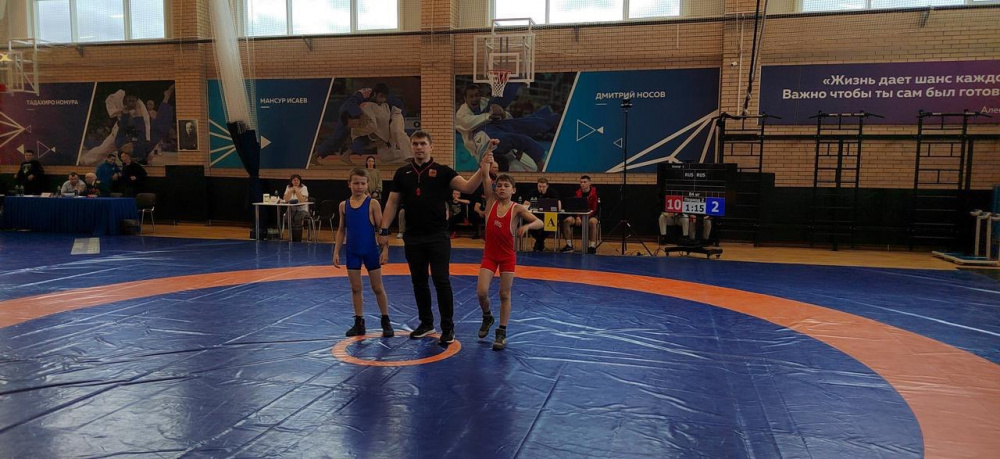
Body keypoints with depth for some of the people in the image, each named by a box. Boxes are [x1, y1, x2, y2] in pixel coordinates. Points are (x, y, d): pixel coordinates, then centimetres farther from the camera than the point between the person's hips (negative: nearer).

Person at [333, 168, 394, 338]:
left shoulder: (372, 203, -9)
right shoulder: (344, 205, 1)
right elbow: (341, 230, 8)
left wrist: (385, 250, -14)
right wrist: (336, 252, 4)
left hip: (370, 251, -3)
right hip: (352, 252, 3)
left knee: (377, 288, 5)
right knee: (355, 288, 9)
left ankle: (386, 322, 17)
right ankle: (359, 323, 19)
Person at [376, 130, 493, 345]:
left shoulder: (442, 171, -3)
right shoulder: (402, 173, 6)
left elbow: (468, 187, -15)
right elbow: (392, 203, 8)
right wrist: (383, 230, 2)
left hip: (438, 237, -3)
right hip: (412, 238, 4)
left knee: (441, 281, -3)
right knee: (419, 282, 12)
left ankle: (448, 327, 8)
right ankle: (426, 323, 27)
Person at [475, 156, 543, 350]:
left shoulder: (517, 209, -8)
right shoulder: (491, 201, -3)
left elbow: (539, 223, -17)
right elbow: (485, 174, -9)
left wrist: (527, 226, -37)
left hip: (507, 256, -2)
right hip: (489, 254, 2)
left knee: (504, 294, 4)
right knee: (481, 292, -8)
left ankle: (502, 332, 15)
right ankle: (487, 318, 23)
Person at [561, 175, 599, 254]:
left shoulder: (594, 192, -9)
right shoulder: (578, 193, 4)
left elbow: (594, 209, -14)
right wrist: (578, 217, -18)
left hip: (591, 215, -4)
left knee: (592, 222, -39)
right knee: (567, 220, -21)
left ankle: (593, 246, -33)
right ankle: (569, 245, -13)